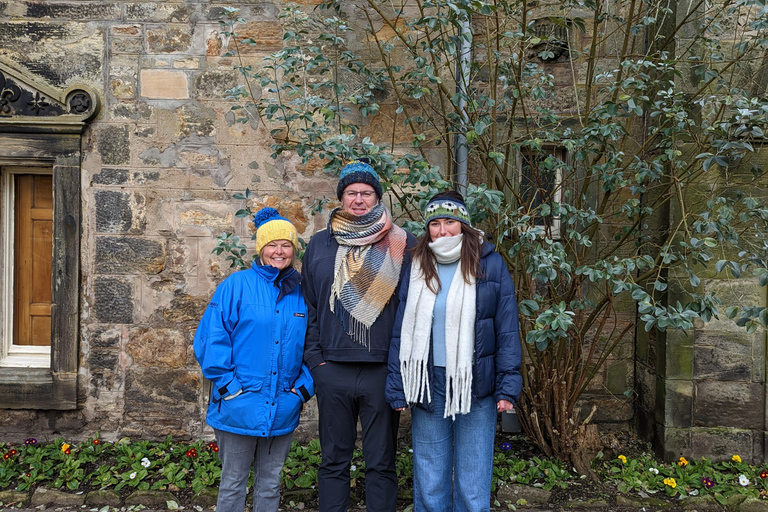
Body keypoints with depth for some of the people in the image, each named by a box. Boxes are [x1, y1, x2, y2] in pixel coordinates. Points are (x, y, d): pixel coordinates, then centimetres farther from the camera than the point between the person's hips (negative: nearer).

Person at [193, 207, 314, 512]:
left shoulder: (302, 293, 4)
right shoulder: (236, 286, -5)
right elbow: (211, 338, -9)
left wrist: (305, 387, -3)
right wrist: (227, 384, -13)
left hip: (282, 410, 3)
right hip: (239, 407, -3)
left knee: (270, 484, 17)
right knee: (233, 482, 11)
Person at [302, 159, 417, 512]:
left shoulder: (403, 245, 2)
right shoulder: (320, 245, 9)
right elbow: (309, 307, 10)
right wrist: (314, 358, 1)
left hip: (383, 372, -2)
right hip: (332, 371, 2)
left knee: (381, 463, 10)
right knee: (334, 461, 14)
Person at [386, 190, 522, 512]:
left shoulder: (490, 264, -1)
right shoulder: (417, 268, 5)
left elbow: (507, 330, -1)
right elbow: (401, 332, 5)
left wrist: (508, 386, -8)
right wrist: (397, 388, 0)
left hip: (475, 386, -2)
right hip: (428, 385, 2)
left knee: (473, 486, 7)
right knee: (429, 484, 12)